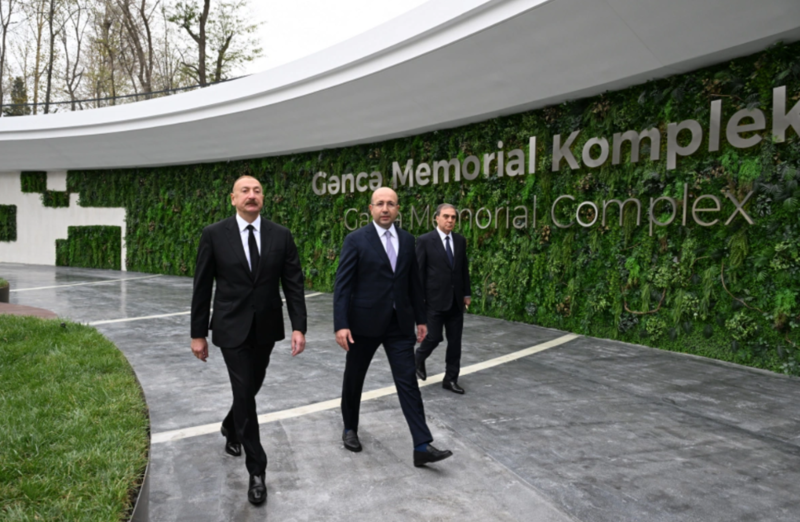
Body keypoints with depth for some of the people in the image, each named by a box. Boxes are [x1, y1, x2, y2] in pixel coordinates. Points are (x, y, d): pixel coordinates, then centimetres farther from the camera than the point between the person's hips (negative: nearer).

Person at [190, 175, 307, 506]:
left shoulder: (281, 236, -2)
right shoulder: (214, 234, -7)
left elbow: (293, 284, -3)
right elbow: (202, 287, -3)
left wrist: (299, 327, -11)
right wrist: (198, 333, -3)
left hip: (266, 328, 3)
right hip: (232, 328, -3)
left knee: (251, 388, 19)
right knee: (244, 393, -4)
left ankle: (230, 428, 50)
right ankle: (257, 470, 8)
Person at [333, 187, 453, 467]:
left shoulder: (407, 240, 6)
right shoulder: (356, 240, -7)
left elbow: (414, 282, 12)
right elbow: (342, 285, -11)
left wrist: (420, 318, 12)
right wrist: (341, 325, -18)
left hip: (400, 323, 3)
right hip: (364, 322, -3)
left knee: (408, 381, -1)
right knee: (354, 378, 14)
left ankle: (422, 446, 0)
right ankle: (350, 428, 37)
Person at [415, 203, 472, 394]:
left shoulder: (460, 240, 8)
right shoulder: (425, 240, -7)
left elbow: (464, 269, 13)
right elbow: (419, 272, -6)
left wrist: (466, 294, 11)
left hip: (456, 300, 5)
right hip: (435, 299, -5)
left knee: (455, 341, 7)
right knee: (434, 337, -1)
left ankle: (450, 379, 18)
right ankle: (419, 357, 31)